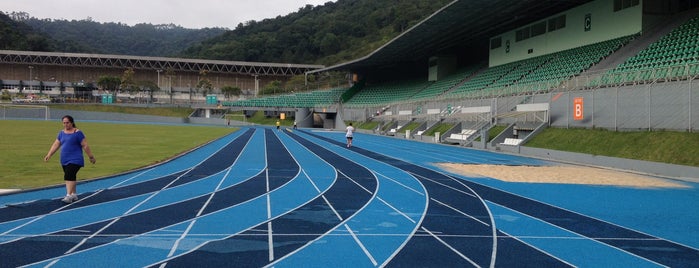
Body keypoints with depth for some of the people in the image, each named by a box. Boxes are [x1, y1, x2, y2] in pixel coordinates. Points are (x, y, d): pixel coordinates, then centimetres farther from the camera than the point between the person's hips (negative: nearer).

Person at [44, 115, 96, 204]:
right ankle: (74, 195, 23)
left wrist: (91, 157, -4)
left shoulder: (77, 133, -6)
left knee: (69, 176, -18)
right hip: (64, 160, 6)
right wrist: (49, 155, 4)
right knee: (71, 177, 12)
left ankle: (69, 196, -20)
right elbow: (56, 145, 12)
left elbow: (85, 145, -5)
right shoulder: (61, 133, 12)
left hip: (75, 160, -6)